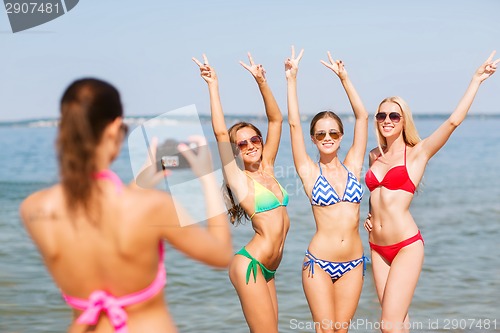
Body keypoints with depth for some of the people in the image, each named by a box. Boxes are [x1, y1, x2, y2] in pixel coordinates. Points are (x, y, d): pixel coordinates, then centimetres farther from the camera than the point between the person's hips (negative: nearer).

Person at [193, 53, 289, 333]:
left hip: (267, 269, 7)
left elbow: (276, 120, 11)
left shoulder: (267, 168, 12)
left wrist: (261, 81, 3)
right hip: (250, 265, -7)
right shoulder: (239, 179, -4)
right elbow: (221, 133, -14)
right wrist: (213, 85, -13)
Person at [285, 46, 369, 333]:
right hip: (319, 262, -3)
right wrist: (292, 79, -9)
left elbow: (362, 116, 4)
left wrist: (344, 77, 2)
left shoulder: (352, 166, 6)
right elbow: (294, 124, -7)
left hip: (353, 264, 3)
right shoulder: (310, 172, -1)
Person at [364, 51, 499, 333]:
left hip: (407, 246, -5)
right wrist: (370, 215, 10)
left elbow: (454, 121, -13)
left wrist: (477, 80, -11)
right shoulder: (374, 156, 12)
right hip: (378, 247, 6)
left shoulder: (417, 153, -3)